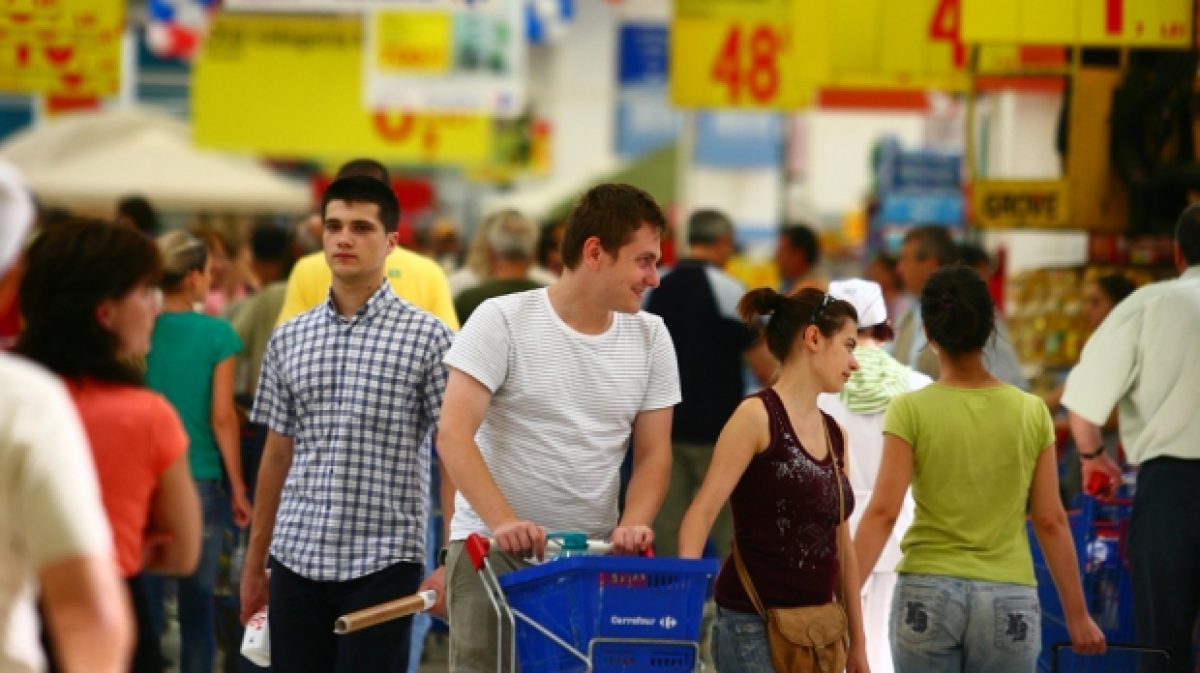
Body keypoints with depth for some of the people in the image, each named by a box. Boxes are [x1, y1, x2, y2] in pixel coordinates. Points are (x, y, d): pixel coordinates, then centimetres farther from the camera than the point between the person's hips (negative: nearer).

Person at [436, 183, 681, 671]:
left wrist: (632, 525, -12)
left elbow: (653, 453, 8)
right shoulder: (502, 321, -7)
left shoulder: (650, 337, 6)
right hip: (493, 548, -3)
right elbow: (454, 435, -14)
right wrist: (503, 520, -28)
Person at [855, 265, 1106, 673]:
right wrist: (1077, 615, 10)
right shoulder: (1031, 413, 2)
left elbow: (882, 512, -11)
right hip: (1009, 601, 1)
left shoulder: (910, 410, -4)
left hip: (927, 596, -1)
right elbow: (1051, 521, 3)